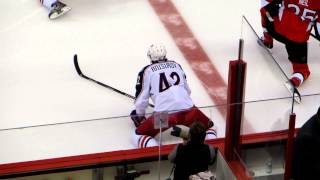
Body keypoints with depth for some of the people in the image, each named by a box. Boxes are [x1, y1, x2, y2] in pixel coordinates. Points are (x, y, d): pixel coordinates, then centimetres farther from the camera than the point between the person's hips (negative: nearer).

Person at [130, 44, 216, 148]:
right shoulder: (176, 65, 22)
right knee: (207, 125, 26)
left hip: (164, 113, -3)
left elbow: (141, 98, 12)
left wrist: (140, 116, 30)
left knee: (139, 134, 11)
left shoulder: (147, 71, 11)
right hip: (187, 109, 3)